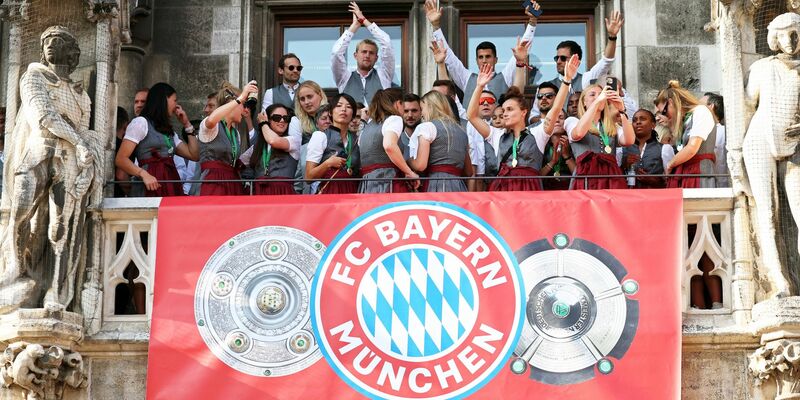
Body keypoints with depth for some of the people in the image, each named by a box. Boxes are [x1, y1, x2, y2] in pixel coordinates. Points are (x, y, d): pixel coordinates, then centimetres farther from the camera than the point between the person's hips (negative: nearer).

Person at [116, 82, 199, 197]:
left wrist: (187, 125, 22)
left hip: (172, 187, 6)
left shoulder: (170, 132, 26)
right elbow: (121, 159, -6)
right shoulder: (140, 122, 3)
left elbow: (194, 155, 22)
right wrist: (144, 174, -21)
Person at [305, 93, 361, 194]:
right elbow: (309, 176, -1)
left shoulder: (356, 139, 15)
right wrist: (328, 164, -15)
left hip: (352, 192, 3)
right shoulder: (320, 136, 4)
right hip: (329, 191, -3)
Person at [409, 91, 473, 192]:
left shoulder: (427, 127, 2)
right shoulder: (461, 131, 22)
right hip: (460, 187, 6)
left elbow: (420, 165, -7)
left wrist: (409, 161, 12)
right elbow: (469, 172, 23)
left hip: (436, 185, -6)